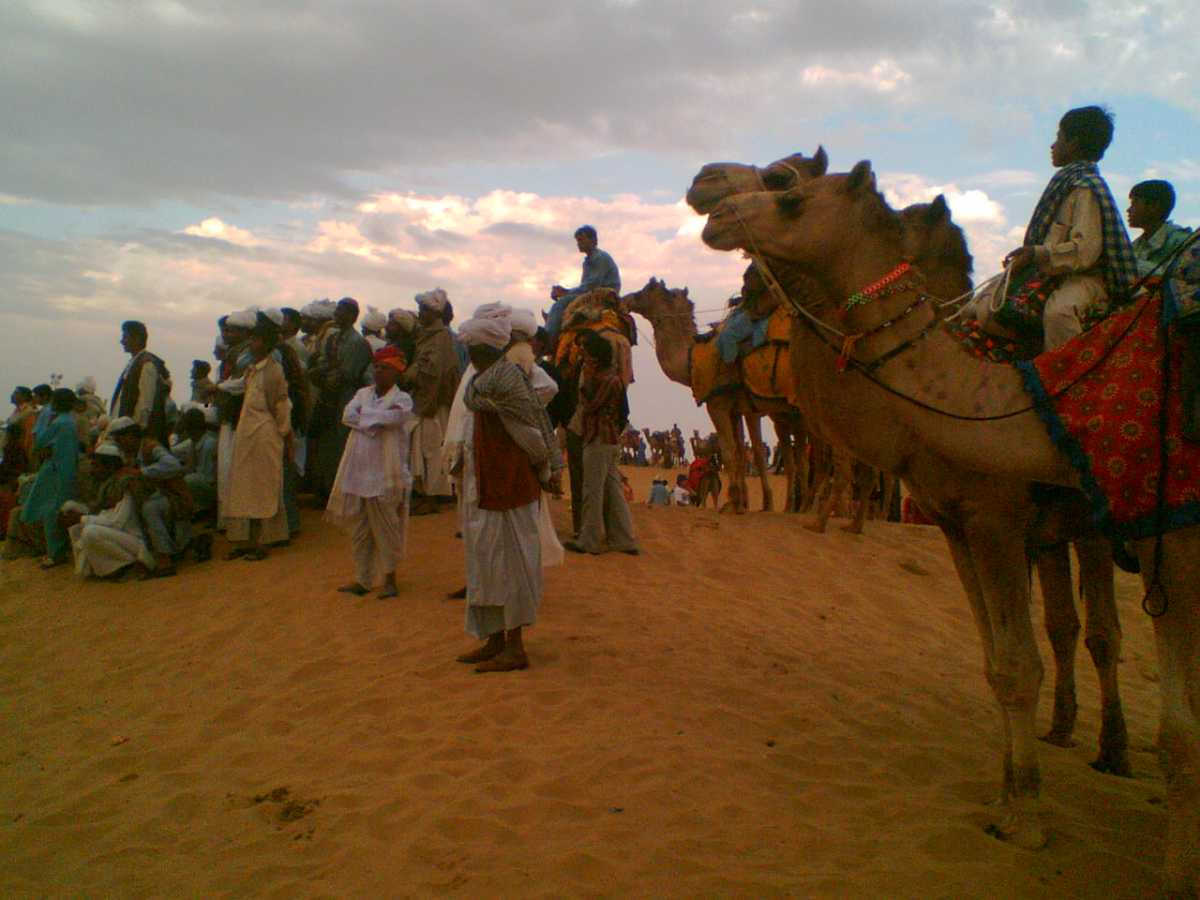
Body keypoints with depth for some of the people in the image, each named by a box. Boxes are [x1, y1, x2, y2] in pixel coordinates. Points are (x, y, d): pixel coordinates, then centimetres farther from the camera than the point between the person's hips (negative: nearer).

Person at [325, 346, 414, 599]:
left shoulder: (402, 399, -3)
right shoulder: (363, 394, 11)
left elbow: (393, 418, -22)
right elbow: (347, 415, -5)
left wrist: (363, 415, -9)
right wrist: (377, 419, -14)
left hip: (385, 476, -5)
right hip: (357, 473, 5)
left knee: (386, 529, 3)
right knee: (359, 530, 11)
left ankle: (389, 578, 16)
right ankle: (362, 578, 22)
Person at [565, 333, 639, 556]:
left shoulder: (607, 379, -14)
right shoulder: (608, 377, 16)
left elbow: (590, 406, -13)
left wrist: (585, 382, -4)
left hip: (600, 440, -10)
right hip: (610, 440, 10)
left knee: (593, 491, -2)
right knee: (612, 491, 12)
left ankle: (589, 541, 6)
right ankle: (624, 540, 15)